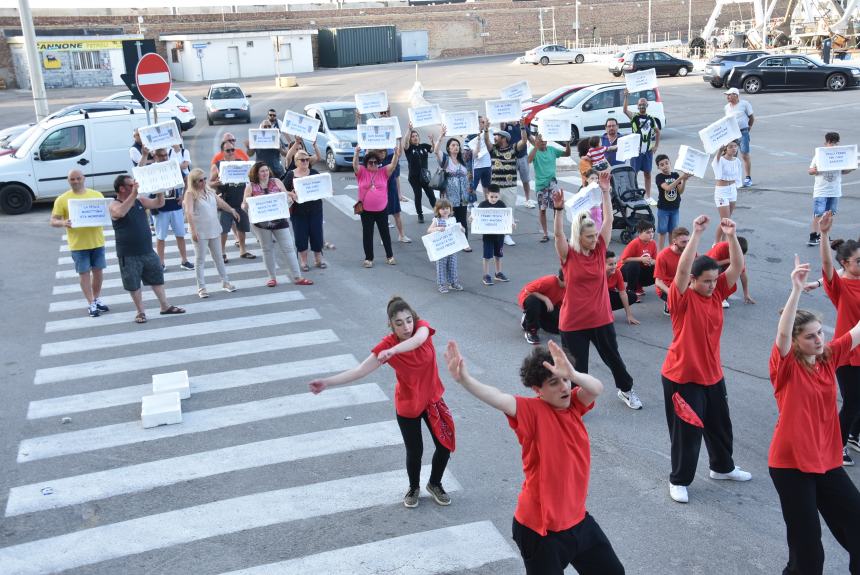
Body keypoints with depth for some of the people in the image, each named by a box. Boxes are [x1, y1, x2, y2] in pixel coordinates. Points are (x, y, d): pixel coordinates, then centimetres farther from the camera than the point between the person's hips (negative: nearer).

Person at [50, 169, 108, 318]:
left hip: (97, 241, 3)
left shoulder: (96, 194, 3)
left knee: (98, 271, 12)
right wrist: (63, 223, -26)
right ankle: (91, 304, 11)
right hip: (78, 244, -2)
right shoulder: (62, 199, -4)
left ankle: (97, 299, 29)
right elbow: (53, 221, -4)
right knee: (84, 273, 3)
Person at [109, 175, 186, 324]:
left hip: (148, 251, 6)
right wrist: (133, 194, -34)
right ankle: (141, 312, 18)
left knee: (157, 278, 13)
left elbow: (159, 203, 8)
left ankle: (165, 306, 25)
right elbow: (120, 212, -34)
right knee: (133, 285, 5)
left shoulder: (140, 201, 6)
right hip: (128, 255, -6)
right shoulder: (114, 205, -11)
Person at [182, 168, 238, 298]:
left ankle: (225, 282, 28)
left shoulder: (209, 190, 6)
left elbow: (220, 202, 19)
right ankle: (201, 287, 10)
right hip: (200, 232, -6)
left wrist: (232, 210, 22)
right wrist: (193, 231, -30)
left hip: (214, 230, 6)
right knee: (200, 260, 3)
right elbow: (189, 212, -23)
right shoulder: (191, 194, -13)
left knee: (218, 257, 16)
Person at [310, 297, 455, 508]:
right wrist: (327, 382, -33)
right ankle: (414, 488, 39)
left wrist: (392, 351, -58)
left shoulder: (422, 326, -17)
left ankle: (434, 485, 37)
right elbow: (360, 370, -23)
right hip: (408, 405, -2)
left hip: (432, 400, 2)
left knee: (445, 446, 8)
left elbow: (417, 340, -42)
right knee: (415, 452, 8)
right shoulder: (387, 344, -21)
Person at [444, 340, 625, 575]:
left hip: (577, 519, 7)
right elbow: (500, 399, -36)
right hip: (540, 528, -7)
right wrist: (464, 379, -55)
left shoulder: (573, 404, -2)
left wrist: (571, 374, -44)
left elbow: (597, 388, -21)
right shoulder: (532, 411, -18)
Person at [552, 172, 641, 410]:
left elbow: (608, 220, -5)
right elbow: (558, 233, -26)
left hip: (601, 318, 4)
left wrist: (605, 192, -10)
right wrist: (559, 209, -39)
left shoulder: (600, 250, -1)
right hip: (573, 321, -4)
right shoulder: (568, 255, -10)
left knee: (613, 356, 21)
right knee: (578, 365, 6)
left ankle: (626, 389, 44)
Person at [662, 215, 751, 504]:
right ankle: (678, 480, 20)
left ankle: (722, 467, 45)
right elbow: (682, 268, -33)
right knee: (686, 431, 2)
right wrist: (697, 234, -36)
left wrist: (731, 236, -21)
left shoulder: (717, 292, 1)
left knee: (720, 425, 22)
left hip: (712, 374, 7)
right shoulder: (683, 298, -16)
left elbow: (737, 266, -7)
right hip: (682, 377, -6)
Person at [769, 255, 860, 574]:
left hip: (826, 461, 6)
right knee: (807, 545, 1)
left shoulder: (829, 357, 3)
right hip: (790, 464, -6)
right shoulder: (787, 367, -14)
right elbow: (782, 335, -33)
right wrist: (796, 290, -43)